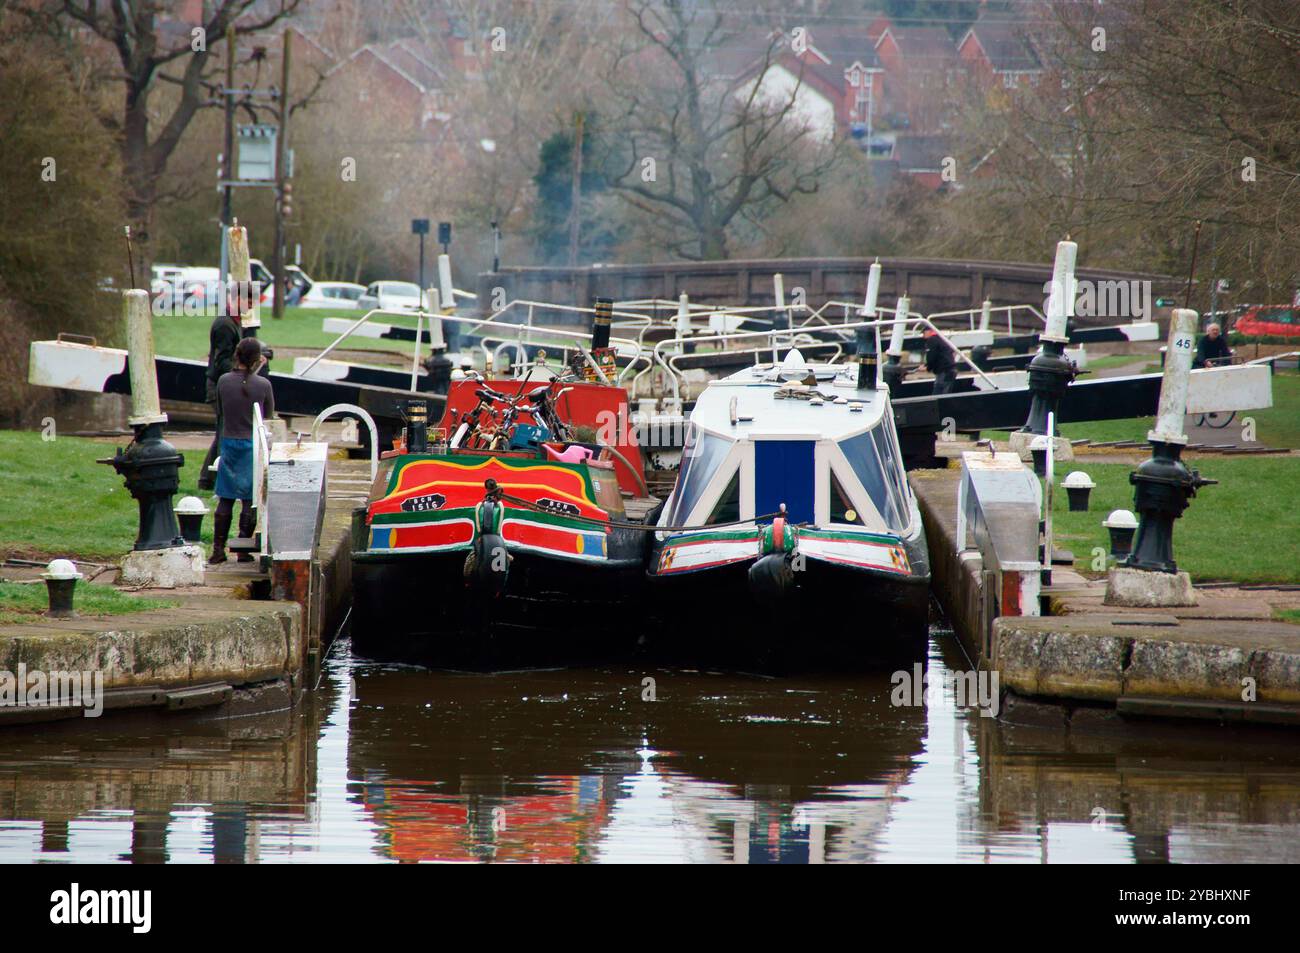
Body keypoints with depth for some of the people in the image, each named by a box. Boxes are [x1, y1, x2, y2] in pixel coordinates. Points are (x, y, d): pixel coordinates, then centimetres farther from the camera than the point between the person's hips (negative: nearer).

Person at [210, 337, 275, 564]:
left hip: (229, 442, 2)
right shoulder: (263, 385, -12)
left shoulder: (224, 381, -7)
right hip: (254, 444, -2)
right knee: (250, 500, 6)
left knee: (225, 499, 10)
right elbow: (269, 415, 1)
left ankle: (218, 549, 10)